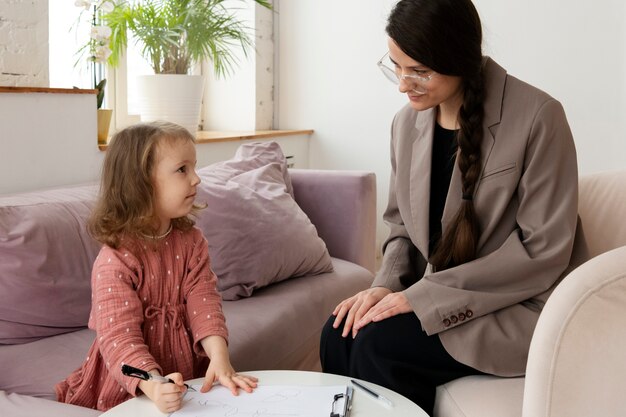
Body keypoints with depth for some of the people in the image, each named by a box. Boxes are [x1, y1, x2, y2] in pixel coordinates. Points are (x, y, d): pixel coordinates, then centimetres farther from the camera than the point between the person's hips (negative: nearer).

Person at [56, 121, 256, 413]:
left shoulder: (191, 241, -1)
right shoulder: (114, 260, -20)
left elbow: (203, 301, -11)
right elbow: (119, 336, -26)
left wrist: (219, 357, -26)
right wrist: (153, 386, -41)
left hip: (188, 372, 4)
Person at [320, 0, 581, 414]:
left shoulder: (538, 117, -17)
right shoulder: (407, 122, 3)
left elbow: (543, 251, -18)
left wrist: (425, 295, -20)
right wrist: (387, 285, -10)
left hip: (516, 307, -5)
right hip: (430, 296, 6)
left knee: (377, 345, -23)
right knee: (339, 335, -17)